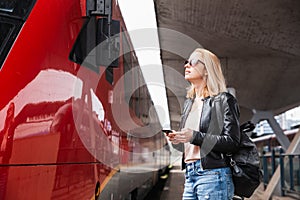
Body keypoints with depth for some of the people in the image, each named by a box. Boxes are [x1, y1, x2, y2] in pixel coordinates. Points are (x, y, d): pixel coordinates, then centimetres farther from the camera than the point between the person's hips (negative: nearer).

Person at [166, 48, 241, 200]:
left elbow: (232, 143, -12)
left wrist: (195, 137, -19)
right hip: (189, 175, 7)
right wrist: (176, 140, 3)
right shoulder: (189, 102, 19)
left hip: (213, 175, -7)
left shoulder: (224, 100, -4)